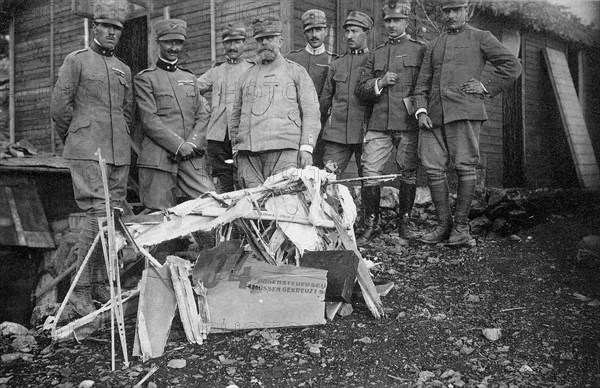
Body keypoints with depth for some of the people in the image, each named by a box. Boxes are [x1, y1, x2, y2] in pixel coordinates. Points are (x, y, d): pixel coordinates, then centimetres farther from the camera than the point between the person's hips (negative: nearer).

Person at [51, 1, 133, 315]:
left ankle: (100, 283, 16)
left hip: (119, 153, 6)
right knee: (98, 214, -14)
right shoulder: (76, 61, 3)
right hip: (87, 151, -6)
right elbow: (59, 105, 0)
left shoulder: (124, 70, 19)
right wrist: (73, 138, 7)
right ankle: (81, 290, -6)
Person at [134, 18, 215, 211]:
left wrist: (192, 143, -7)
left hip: (192, 158, 4)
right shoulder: (145, 78, 5)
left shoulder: (190, 77, 21)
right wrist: (179, 145, -14)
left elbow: (203, 115, 11)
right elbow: (149, 120, -6)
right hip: (158, 158, -4)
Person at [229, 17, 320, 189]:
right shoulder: (246, 76, 23)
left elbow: (311, 112, 4)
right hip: (247, 153, 4)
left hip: (283, 149, -3)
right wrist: (235, 147, 15)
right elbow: (235, 115, 26)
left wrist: (306, 147, -7)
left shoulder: (296, 71, 12)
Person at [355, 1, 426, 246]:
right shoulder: (376, 55, 19)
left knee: (408, 174, 1)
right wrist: (380, 82, -5)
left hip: (408, 124, -2)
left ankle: (404, 222, 16)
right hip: (379, 124, 3)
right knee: (369, 173, -5)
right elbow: (362, 90, 13)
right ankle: (371, 225, 4)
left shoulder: (420, 50, 9)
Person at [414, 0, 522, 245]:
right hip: (435, 115, 4)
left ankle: (461, 227, 2)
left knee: (465, 167, -6)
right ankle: (443, 226, 7)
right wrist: (421, 111, 2)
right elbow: (423, 83, 17)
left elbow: (512, 66, 6)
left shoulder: (481, 38, 11)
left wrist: (487, 87, -1)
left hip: (464, 110, -4)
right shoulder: (434, 45, 23)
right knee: (433, 169, -2)